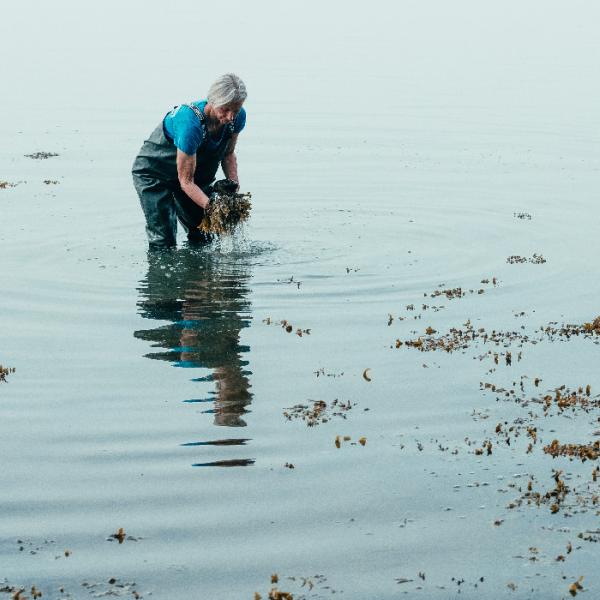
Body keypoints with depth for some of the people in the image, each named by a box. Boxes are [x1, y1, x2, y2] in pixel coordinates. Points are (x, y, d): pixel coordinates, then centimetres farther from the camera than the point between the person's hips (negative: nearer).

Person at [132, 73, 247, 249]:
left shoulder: (237, 117, -20)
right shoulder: (190, 123, -40)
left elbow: (228, 154, 1)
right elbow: (186, 181, -32)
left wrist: (234, 185, -17)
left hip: (198, 173, 7)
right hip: (154, 173, -6)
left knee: (203, 237, 6)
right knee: (163, 242, -14)